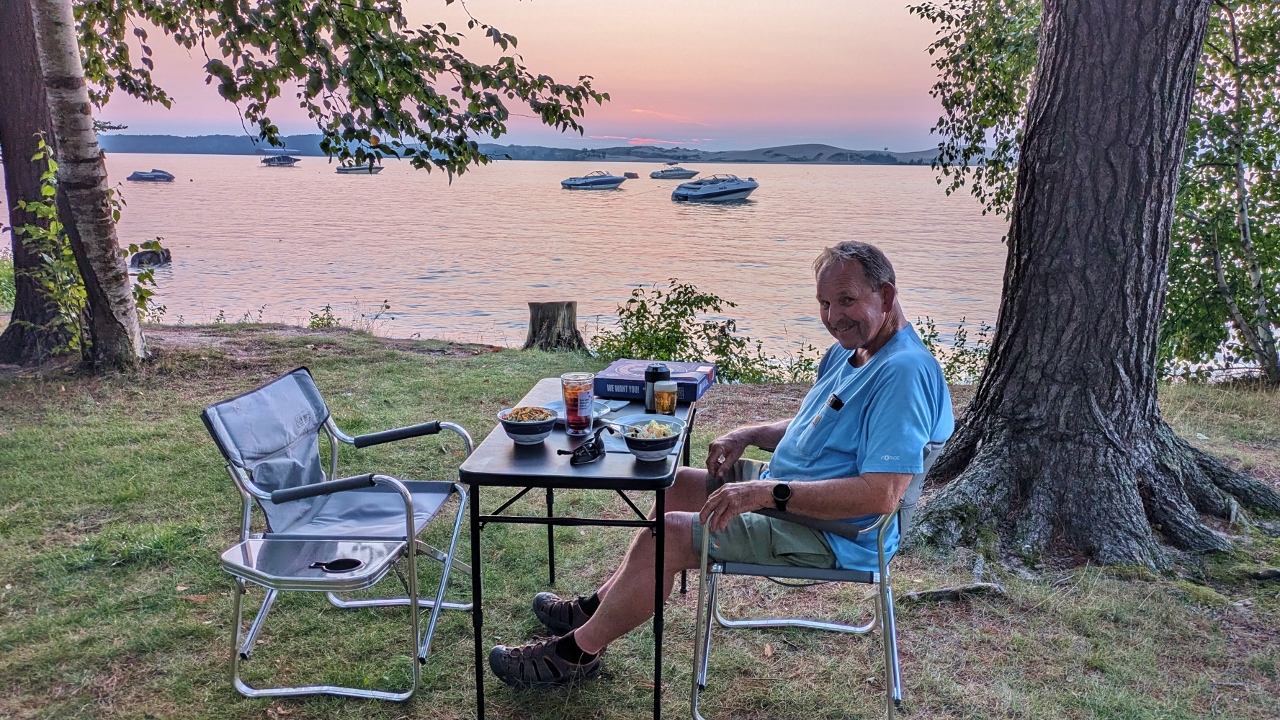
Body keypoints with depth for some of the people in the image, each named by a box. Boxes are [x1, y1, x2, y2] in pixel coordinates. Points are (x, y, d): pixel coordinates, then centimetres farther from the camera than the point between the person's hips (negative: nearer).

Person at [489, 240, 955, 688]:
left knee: (665, 537, -16)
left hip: (829, 534, -10)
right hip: (787, 490, 10)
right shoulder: (850, 349, 7)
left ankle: (576, 652, 2)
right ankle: (603, 606, 23)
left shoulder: (903, 372, -25)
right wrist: (748, 436, 3)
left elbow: (881, 495, -33)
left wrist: (767, 492, -34)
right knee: (676, 486, 13)